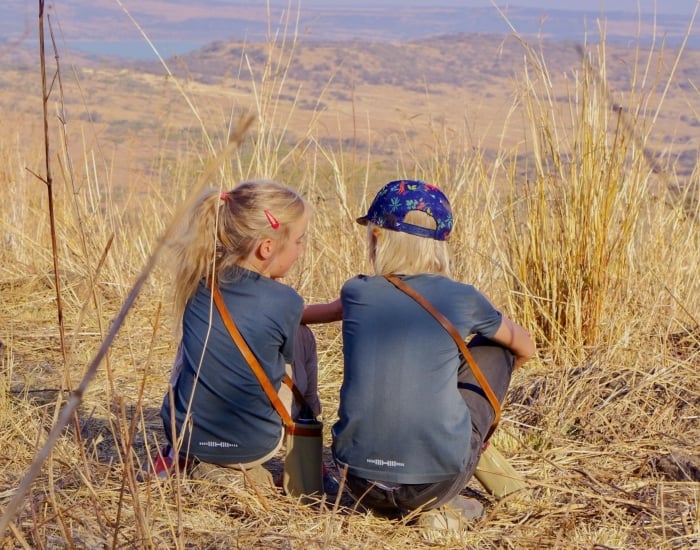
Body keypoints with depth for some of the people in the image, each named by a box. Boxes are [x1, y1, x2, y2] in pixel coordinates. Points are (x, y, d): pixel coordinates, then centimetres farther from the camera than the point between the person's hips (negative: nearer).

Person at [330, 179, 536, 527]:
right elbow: (525, 348, 20)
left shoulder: (356, 294, 2)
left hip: (360, 483, 4)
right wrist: (487, 378, 38)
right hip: (435, 481, -3)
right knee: (492, 346, 20)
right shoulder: (461, 298, -1)